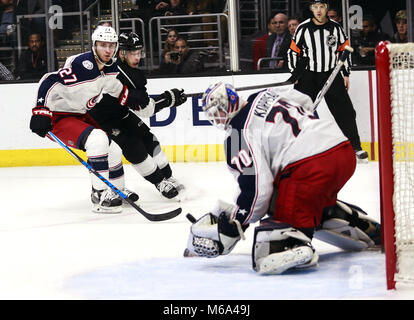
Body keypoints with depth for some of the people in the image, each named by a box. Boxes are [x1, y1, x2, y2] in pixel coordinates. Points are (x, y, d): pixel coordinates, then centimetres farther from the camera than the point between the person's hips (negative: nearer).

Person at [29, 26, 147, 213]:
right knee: (97, 140, -29)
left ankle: (118, 190, 37)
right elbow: (49, 83, -32)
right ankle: (100, 195, -25)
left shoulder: (110, 67, 1)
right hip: (57, 118, -10)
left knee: (113, 149, 13)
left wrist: (134, 99, 13)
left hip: (80, 116, 10)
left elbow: (116, 89, 22)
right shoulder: (82, 65, -28)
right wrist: (41, 112, -38)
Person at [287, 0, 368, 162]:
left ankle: (355, 147, 6)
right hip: (308, 76, -1)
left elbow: (344, 50, 8)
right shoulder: (303, 28, -5)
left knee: (345, 111, -2)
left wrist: (346, 74, 7)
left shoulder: (335, 27, 0)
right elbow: (293, 51, 1)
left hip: (331, 75, 1)